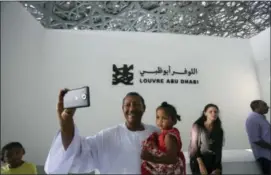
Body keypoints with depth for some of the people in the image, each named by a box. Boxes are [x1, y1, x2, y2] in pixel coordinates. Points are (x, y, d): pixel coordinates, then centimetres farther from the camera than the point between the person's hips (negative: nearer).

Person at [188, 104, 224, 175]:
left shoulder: (219, 130, 9)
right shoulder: (197, 127, -5)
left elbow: (219, 149, 9)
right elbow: (194, 146, -8)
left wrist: (217, 168, 0)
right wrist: (201, 165, -14)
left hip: (214, 161, 4)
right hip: (198, 160, -4)